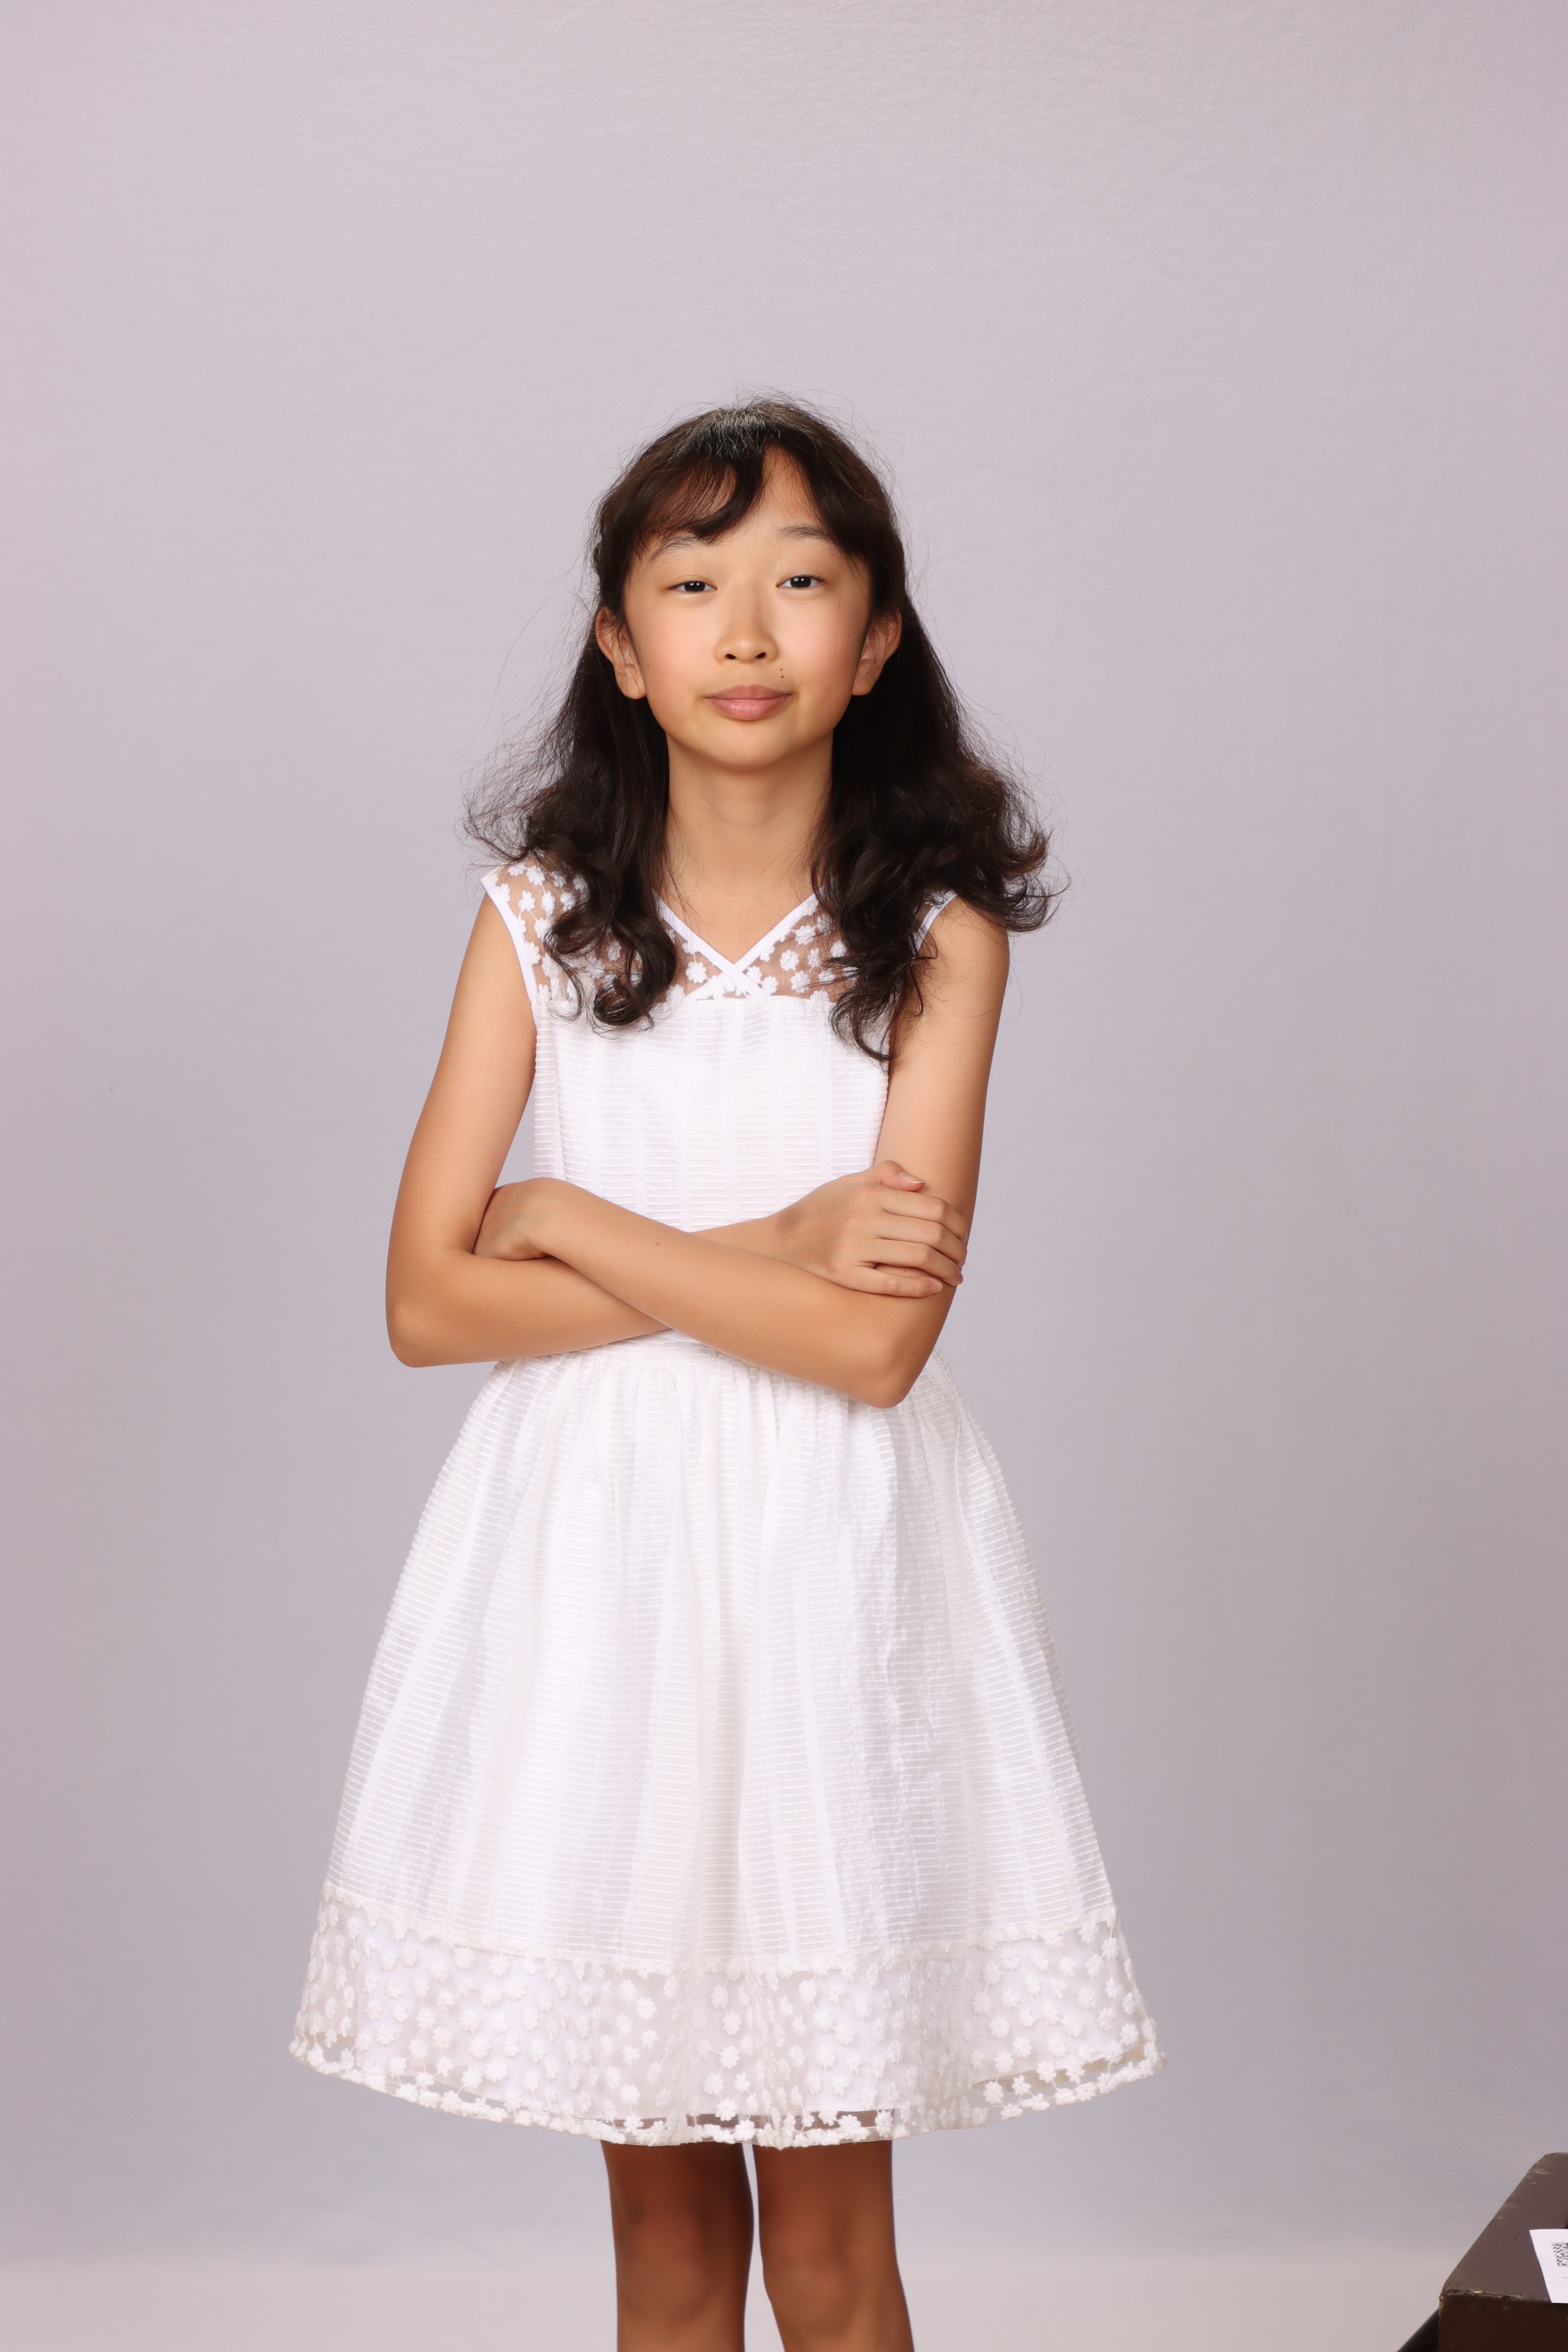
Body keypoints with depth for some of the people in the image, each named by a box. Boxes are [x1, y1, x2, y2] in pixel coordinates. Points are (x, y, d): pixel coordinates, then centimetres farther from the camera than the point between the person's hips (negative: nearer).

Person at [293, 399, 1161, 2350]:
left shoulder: (939, 937, -4)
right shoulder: (542, 917, 2)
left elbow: (880, 1339, -14)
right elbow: (429, 1298, -4)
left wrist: (581, 1225, -8)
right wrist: (755, 1261, -11)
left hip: (835, 1551, -1)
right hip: (592, 1541, 2)